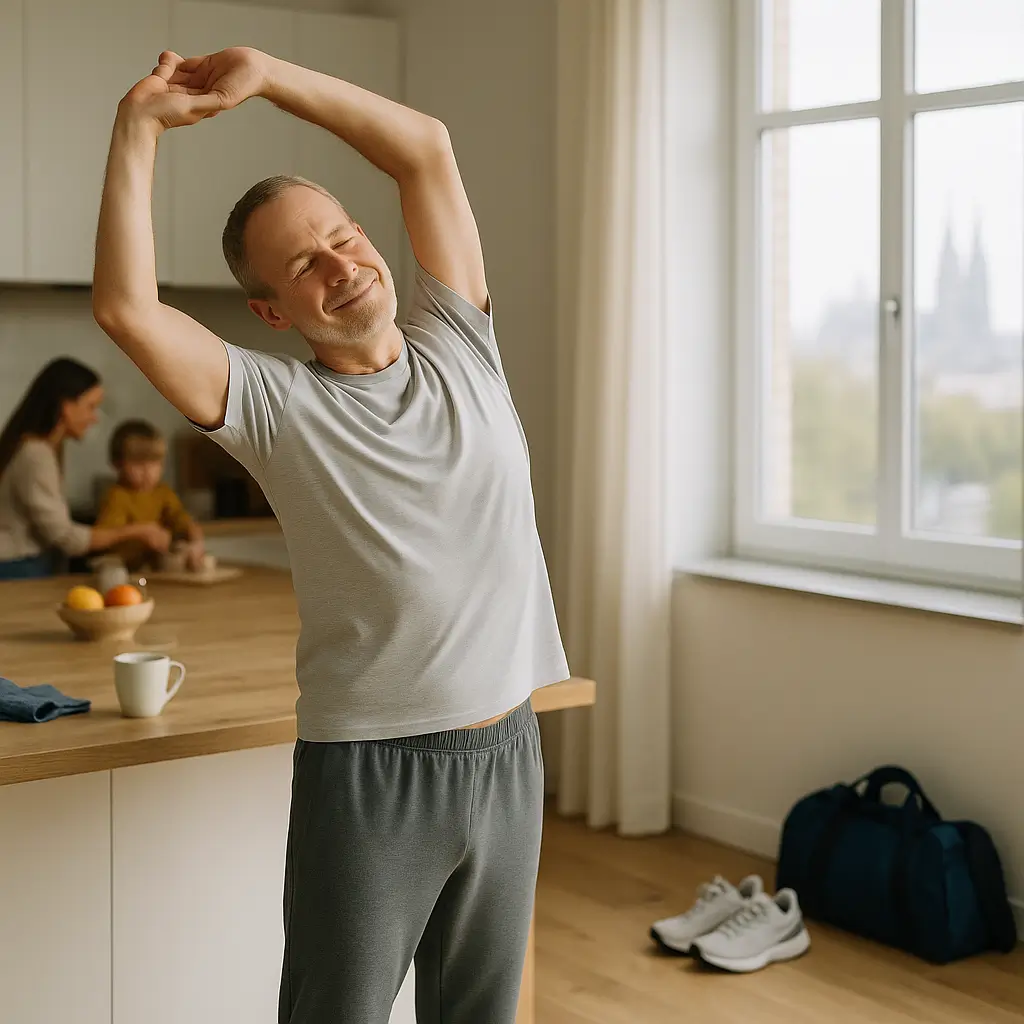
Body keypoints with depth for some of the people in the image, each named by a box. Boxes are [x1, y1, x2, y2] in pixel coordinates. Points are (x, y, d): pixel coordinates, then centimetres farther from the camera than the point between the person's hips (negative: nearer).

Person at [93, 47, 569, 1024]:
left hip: (507, 754, 4)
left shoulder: (459, 348, 5)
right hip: (369, 771, -4)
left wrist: (267, 74, 1)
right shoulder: (274, 405, -6)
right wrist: (138, 126, -11)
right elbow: (125, 306, -19)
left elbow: (426, 146, 5)